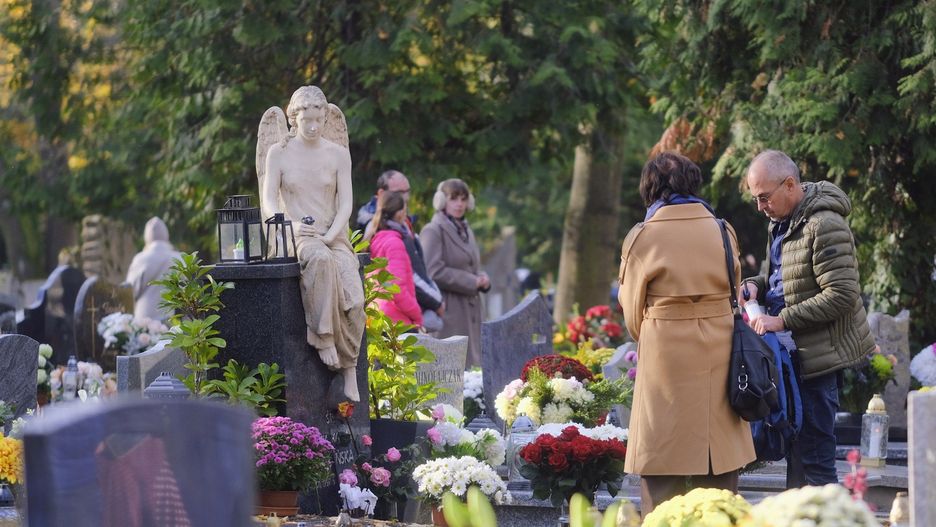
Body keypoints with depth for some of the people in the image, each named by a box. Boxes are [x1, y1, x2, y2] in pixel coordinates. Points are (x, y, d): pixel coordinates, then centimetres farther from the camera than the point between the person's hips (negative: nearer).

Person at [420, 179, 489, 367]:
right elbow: (433, 272, -16)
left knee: (471, 363, 5)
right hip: (448, 312, -8)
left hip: (469, 308, 8)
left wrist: (482, 278, 4)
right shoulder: (433, 231, -7)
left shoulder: (465, 230, 19)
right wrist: (472, 281, -13)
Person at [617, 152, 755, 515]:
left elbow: (633, 312, 3)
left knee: (662, 481, 2)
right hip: (718, 359, 3)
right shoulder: (722, 232, 3)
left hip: (664, 358, -3)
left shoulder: (642, 238, -6)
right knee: (721, 477, 11)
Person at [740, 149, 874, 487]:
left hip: (819, 355, -10)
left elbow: (842, 295, -22)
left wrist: (783, 320, -21)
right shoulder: (781, 223, 14)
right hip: (795, 352, 10)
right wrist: (756, 286, 6)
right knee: (796, 453, 14)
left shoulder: (825, 226, -18)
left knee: (814, 458, -9)